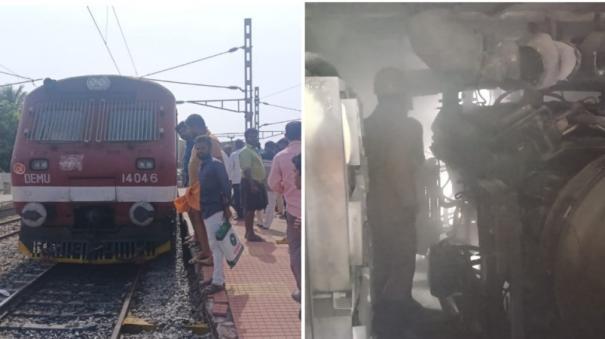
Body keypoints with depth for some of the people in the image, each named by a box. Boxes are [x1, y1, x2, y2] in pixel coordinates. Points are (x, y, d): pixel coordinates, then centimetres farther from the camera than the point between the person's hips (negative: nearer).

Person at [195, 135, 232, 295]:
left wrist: (226, 207, -18)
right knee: (214, 246, 14)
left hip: (216, 210, -9)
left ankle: (218, 282, -2)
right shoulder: (202, 167, 14)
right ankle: (218, 276, 22)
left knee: (216, 246, -6)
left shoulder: (216, 165, -12)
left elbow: (226, 186, -15)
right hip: (207, 210, 9)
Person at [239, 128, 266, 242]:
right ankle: (250, 234, -2)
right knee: (249, 208, -5)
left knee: (252, 208, 13)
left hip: (257, 182, 10)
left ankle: (250, 232, 20)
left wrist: (260, 183, 20)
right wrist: (252, 184, -26)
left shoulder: (254, 151, 18)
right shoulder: (245, 151, -13)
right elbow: (247, 170, -21)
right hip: (250, 183, -10)